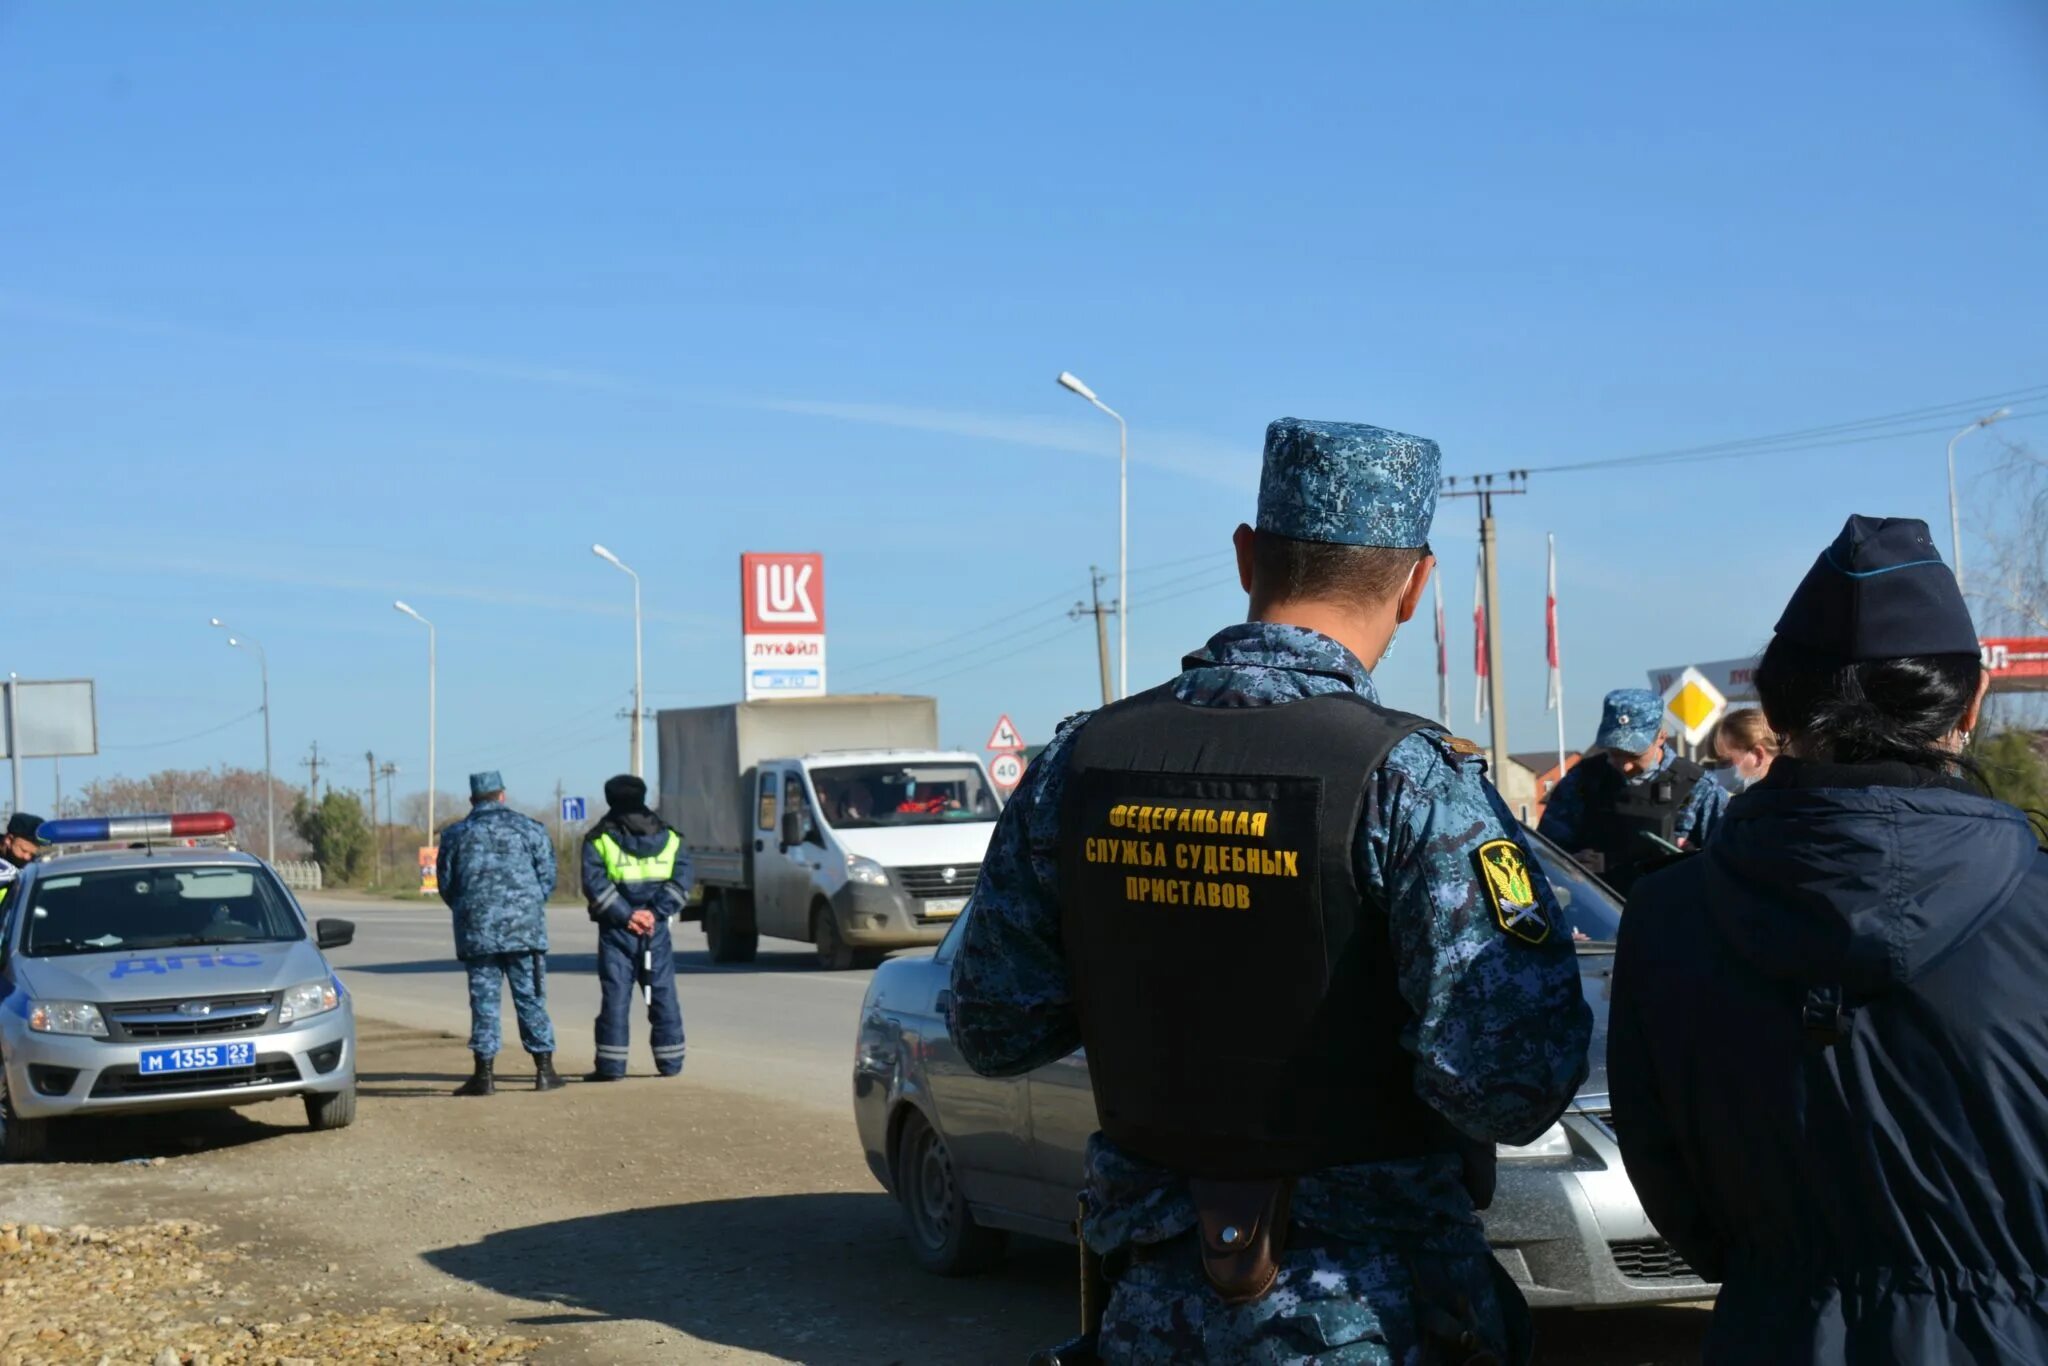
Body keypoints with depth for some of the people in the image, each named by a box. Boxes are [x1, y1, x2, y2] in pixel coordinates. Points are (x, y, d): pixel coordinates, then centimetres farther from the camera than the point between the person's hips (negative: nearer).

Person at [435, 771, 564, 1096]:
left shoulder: (456, 835, 7)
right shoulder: (529, 829, 4)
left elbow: (446, 885, 11)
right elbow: (547, 877, 4)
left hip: (476, 932, 1)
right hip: (524, 928, -1)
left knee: (484, 999, 3)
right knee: (530, 998, 3)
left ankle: (485, 1073, 1)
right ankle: (544, 1069, 4)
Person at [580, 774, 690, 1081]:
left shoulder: (599, 839, 0)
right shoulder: (669, 837, 8)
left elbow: (595, 885, -11)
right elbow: (681, 880, -1)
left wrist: (626, 915, -11)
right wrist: (656, 912, -8)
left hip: (616, 930, -2)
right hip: (656, 929, 2)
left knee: (616, 995, 0)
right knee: (663, 993, 9)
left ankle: (611, 1064, -3)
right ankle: (670, 1061, 11)